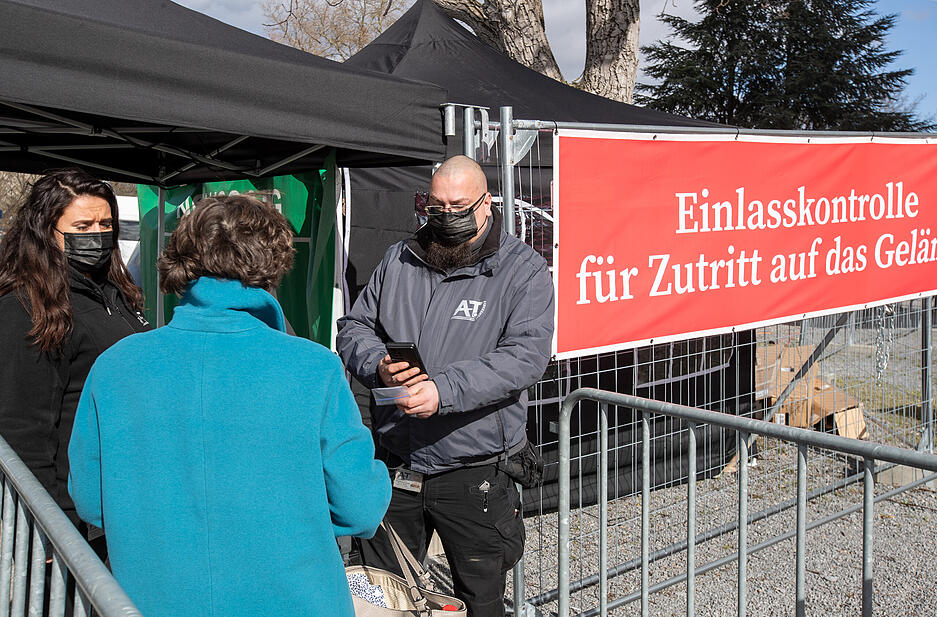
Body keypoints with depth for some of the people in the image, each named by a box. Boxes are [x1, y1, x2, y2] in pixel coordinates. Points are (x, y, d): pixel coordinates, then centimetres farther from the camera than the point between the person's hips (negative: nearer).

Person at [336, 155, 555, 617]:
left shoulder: (524, 270, -6)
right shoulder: (399, 259, 8)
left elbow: (526, 356, -18)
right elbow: (354, 327, 9)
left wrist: (444, 390, -29)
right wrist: (378, 366, -14)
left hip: (473, 478, -4)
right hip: (392, 468, 4)